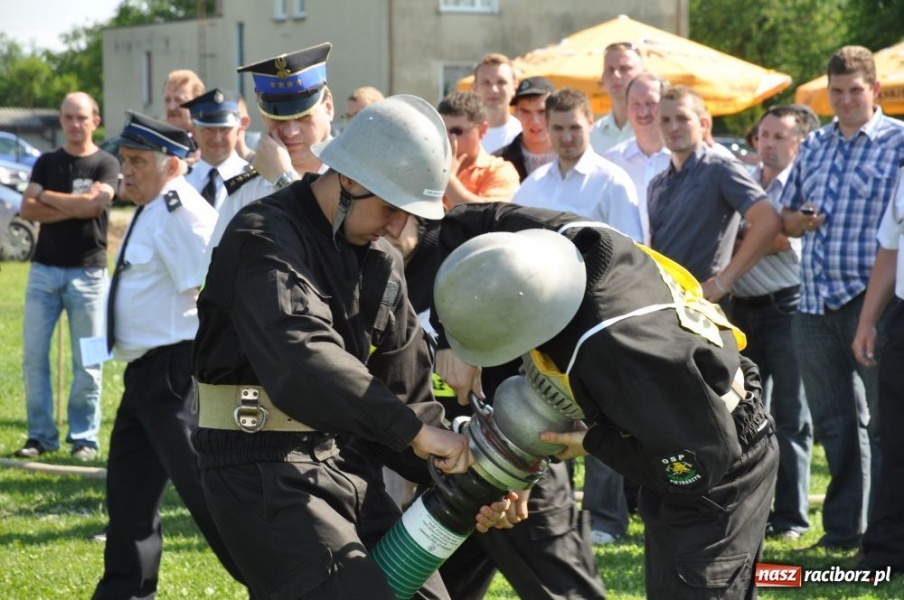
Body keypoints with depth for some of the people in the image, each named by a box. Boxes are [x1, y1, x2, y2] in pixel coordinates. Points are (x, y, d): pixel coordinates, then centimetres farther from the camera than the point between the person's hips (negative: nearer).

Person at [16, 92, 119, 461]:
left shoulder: (106, 165, 1)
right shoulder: (47, 163, 11)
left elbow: (95, 203, -16)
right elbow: (27, 209, -3)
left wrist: (48, 197, -5)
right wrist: (76, 206, -12)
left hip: (88, 273, -3)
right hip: (44, 270, 3)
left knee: (87, 362, -1)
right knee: (33, 356, 1)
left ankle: (84, 437, 7)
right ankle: (40, 435, 8)